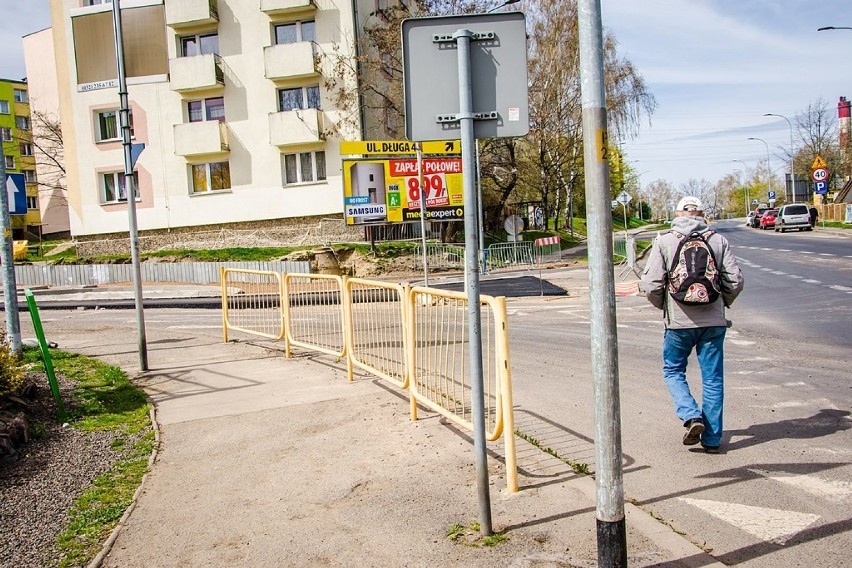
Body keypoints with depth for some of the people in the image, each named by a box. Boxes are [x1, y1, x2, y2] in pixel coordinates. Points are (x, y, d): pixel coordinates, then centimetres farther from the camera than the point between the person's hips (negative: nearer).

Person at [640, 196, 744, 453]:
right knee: (713, 378, 10)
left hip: (679, 321, -2)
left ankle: (691, 416, -4)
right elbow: (735, 281, 0)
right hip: (714, 321, 2)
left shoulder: (664, 241, -3)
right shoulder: (718, 240, 3)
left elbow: (651, 284, -9)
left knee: (673, 370, 16)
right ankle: (712, 438, 14)